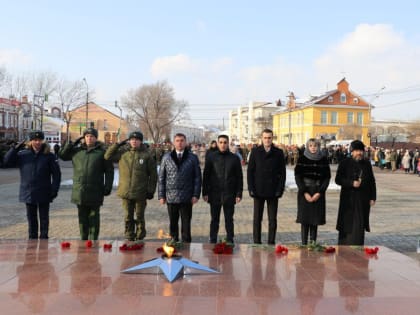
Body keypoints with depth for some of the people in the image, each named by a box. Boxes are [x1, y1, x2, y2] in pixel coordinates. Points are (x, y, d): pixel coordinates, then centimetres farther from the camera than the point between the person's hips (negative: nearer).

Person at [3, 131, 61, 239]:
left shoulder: (49, 156, -3)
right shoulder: (23, 154, 3)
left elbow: (56, 174, -2)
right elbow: (7, 162, 1)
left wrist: (54, 190, -9)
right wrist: (15, 148, -9)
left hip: (44, 194, -2)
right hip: (28, 193, 2)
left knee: (44, 219, 7)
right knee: (31, 219, 11)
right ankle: (32, 239, 20)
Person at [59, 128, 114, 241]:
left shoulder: (102, 152, 1)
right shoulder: (76, 151, 11)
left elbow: (109, 171, 1)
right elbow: (62, 155, 17)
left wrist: (108, 187, -6)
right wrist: (72, 143, 7)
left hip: (95, 192, -3)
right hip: (79, 191, 3)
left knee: (93, 217, 4)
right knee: (82, 218, 11)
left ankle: (93, 240, 9)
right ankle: (83, 239, 20)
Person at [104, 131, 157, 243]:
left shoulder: (146, 155, -3)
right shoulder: (123, 152, 4)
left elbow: (153, 174, -1)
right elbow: (107, 156, 5)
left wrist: (151, 190, -4)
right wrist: (117, 144, 0)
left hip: (140, 193, -2)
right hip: (126, 192, 2)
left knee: (139, 217, 9)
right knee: (128, 217, 11)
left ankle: (140, 238, 22)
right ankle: (129, 238, 22)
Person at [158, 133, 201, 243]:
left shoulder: (193, 158, 3)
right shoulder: (166, 157, 6)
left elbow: (197, 177, 3)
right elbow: (161, 178, 6)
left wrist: (196, 194, -5)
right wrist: (161, 195, 1)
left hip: (186, 198, -1)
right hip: (171, 197, 1)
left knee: (186, 223, 5)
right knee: (173, 223, 10)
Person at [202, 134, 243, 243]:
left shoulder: (234, 158, 3)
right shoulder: (211, 157, 3)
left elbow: (239, 177, 4)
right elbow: (205, 176, 4)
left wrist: (239, 194, -2)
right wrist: (205, 193, -2)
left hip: (229, 195, 0)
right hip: (214, 194, 0)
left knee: (229, 220, 7)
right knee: (214, 220, 9)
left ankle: (230, 241, 17)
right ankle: (213, 241, 18)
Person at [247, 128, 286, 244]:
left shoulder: (278, 153, 4)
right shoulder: (255, 151, 4)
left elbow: (282, 173, 4)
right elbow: (250, 171, 4)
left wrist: (280, 189, -5)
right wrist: (251, 188, -4)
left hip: (273, 191, 0)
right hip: (258, 191, 0)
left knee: (272, 219, 3)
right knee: (257, 219, 4)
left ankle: (271, 242, 12)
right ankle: (257, 242, 12)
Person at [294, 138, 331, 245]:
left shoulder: (324, 160, 5)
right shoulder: (302, 159, 1)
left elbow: (327, 177, 3)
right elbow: (297, 176, -2)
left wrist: (319, 193, -7)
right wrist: (305, 192, -10)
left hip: (318, 193, 1)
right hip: (304, 192, -1)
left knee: (315, 219, 1)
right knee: (305, 219, -2)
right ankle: (304, 244, 4)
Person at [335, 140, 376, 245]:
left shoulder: (367, 164, 9)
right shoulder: (345, 163, -2)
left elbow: (372, 181, 11)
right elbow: (338, 179, -6)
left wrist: (373, 198, 6)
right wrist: (351, 183, -19)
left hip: (363, 200, 3)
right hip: (348, 199, -3)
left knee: (360, 225, 4)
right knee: (348, 224, -2)